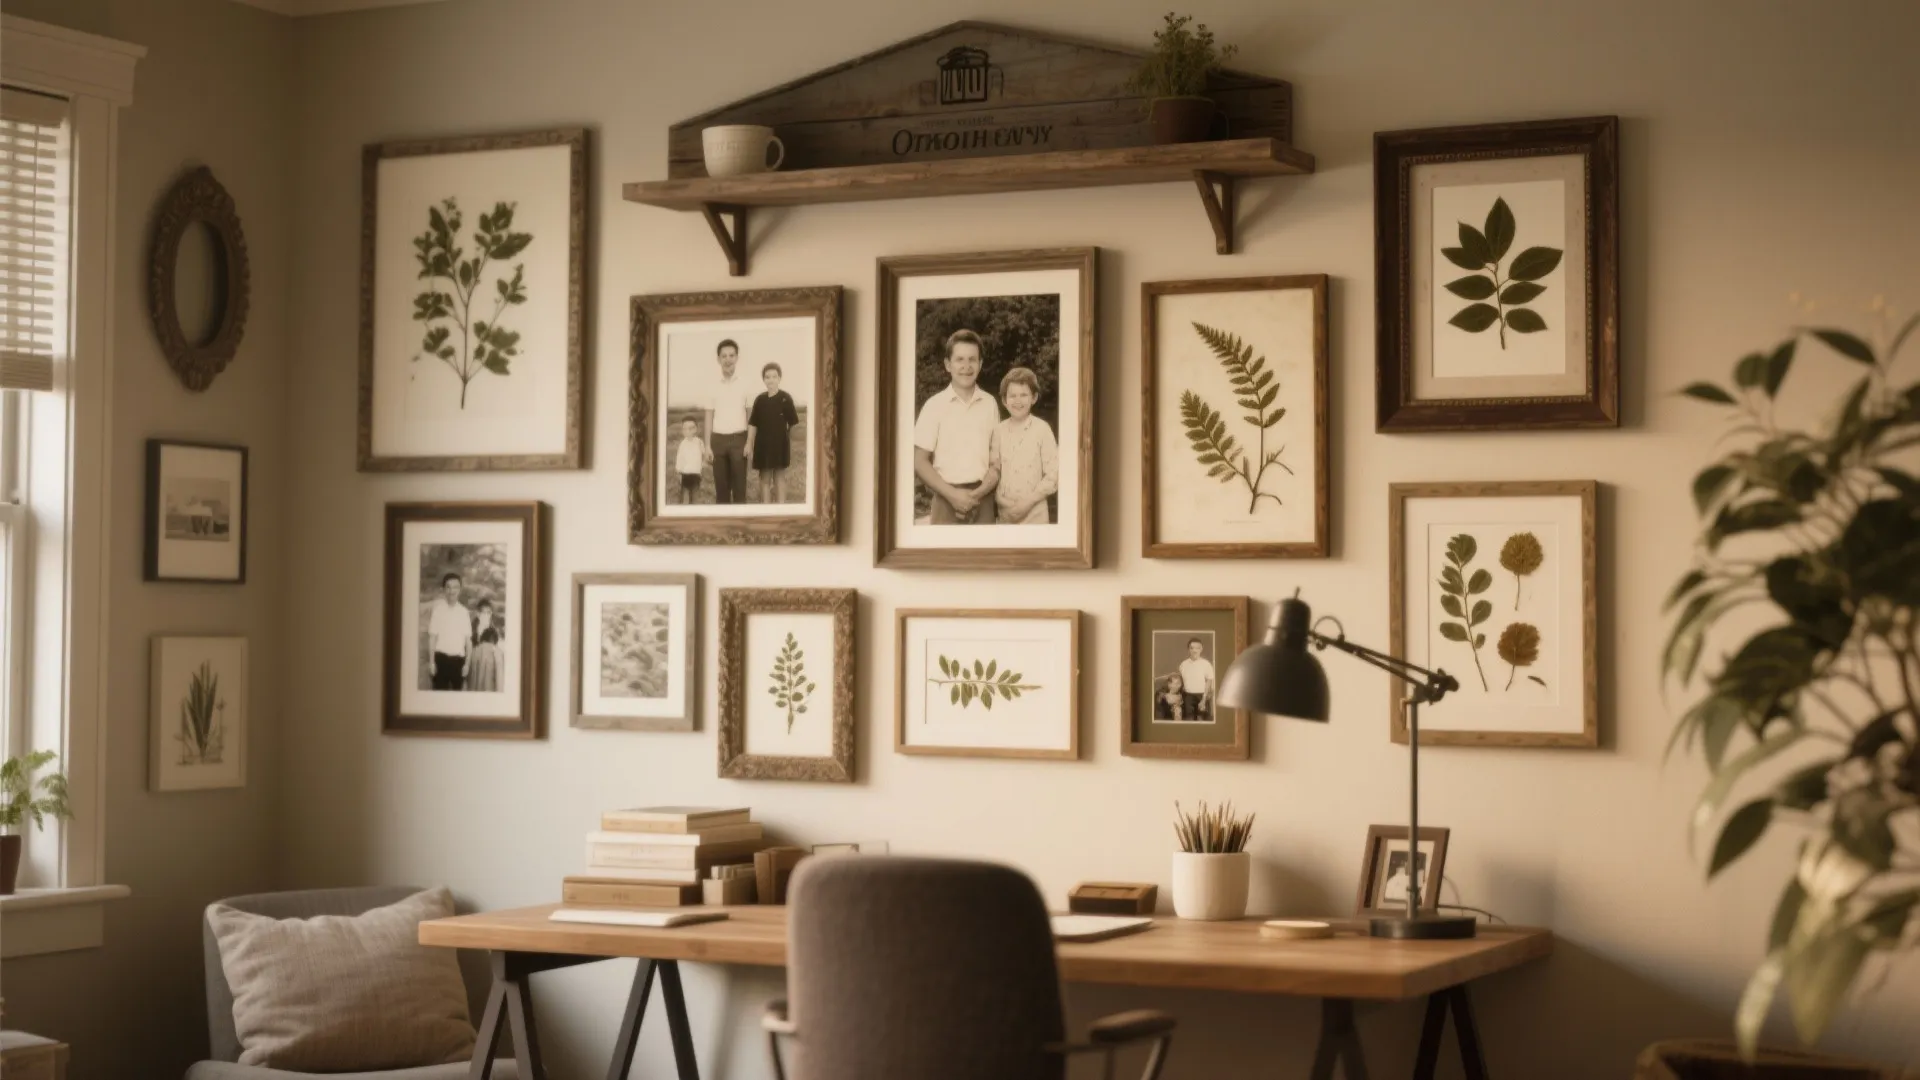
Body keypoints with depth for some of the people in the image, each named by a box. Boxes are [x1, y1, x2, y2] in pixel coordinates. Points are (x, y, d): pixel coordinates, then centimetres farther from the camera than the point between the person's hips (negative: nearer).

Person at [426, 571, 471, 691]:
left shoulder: (464, 611, 4)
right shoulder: (437, 609, -3)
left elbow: (468, 639, 6)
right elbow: (432, 637, -2)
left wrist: (467, 662, 2)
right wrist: (432, 661, -6)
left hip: (458, 659, 3)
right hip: (441, 658, -3)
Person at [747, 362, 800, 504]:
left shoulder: (785, 398, -4)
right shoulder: (760, 400, 4)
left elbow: (793, 424, -2)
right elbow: (753, 424, 5)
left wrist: (792, 445, -4)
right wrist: (749, 444, -1)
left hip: (780, 444, -2)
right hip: (763, 444, 2)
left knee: (780, 477, 4)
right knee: (765, 479, 6)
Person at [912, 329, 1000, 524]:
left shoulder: (990, 404, 7)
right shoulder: (935, 405, 0)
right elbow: (919, 461, -1)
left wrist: (980, 492, -7)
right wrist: (952, 494, -11)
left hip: (982, 501, 2)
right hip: (947, 500, -2)